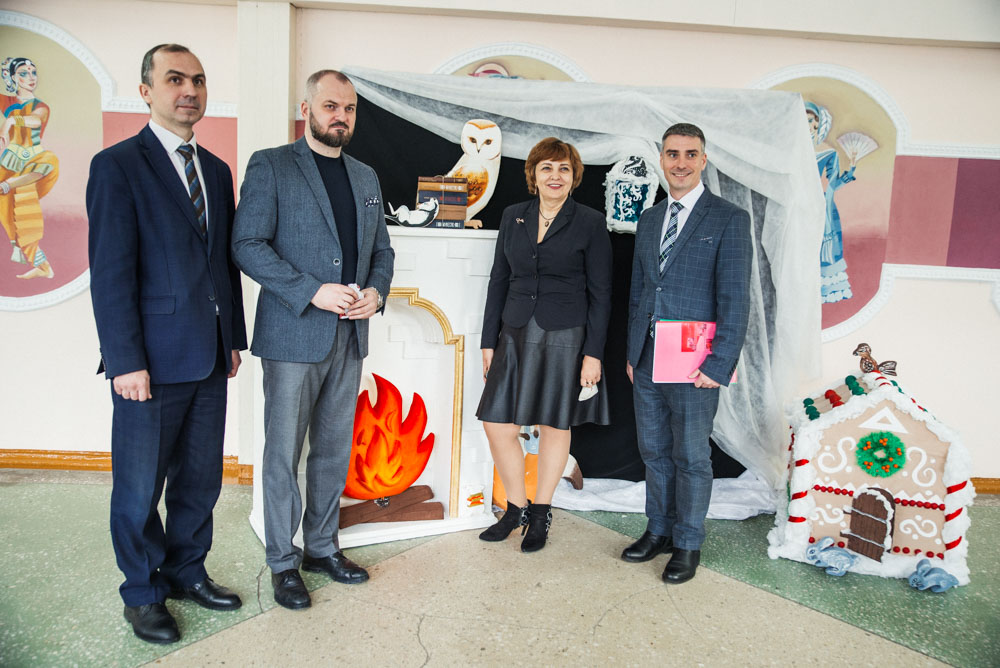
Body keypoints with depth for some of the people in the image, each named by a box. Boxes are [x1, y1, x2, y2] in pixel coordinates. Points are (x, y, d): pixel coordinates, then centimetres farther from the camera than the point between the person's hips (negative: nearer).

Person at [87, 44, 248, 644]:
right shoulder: (118, 166, -6)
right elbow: (111, 272, -11)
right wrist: (126, 362, -15)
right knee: (140, 487, 9)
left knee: (200, 480, 16)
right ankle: (144, 594, 28)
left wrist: (234, 338, 12)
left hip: (210, 358, 6)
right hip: (153, 360, -6)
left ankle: (187, 571, 35)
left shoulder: (217, 170, 13)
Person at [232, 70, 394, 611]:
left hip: (350, 336, 6)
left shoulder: (366, 177, 16)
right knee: (284, 453, 3)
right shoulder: (270, 166, -2)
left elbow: (381, 249, 18)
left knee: (335, 450, 14)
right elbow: (248, 245, -10)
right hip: (293, 335, -5)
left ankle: (322, 547, 29)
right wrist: (313, 291, -19)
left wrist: (376, 291, -2)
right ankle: (283, 562, 19)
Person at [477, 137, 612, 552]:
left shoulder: (589, 223, -2)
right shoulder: (513, 217, 9)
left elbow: (600, 294, -3)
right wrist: (489, 341, 7)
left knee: (555, 425, 7)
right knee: (497, 424, 2)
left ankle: (541, 513, 26)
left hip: (566, 338, -3)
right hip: (516, 335, 4)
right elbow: (499, 280, 10)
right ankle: (516, 508, 24)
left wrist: (594, 353, -9)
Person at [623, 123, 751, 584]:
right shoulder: (648, 220, 13)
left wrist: (719, 364, -15)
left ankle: (688, 544, 24)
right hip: (646, 361, 6)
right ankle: (658, 531, 33)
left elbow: (735, 299, -10)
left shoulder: (729, 219, -5)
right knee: (654, 453, 16)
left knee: (691, 458, 7)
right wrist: (632, 353, 11)